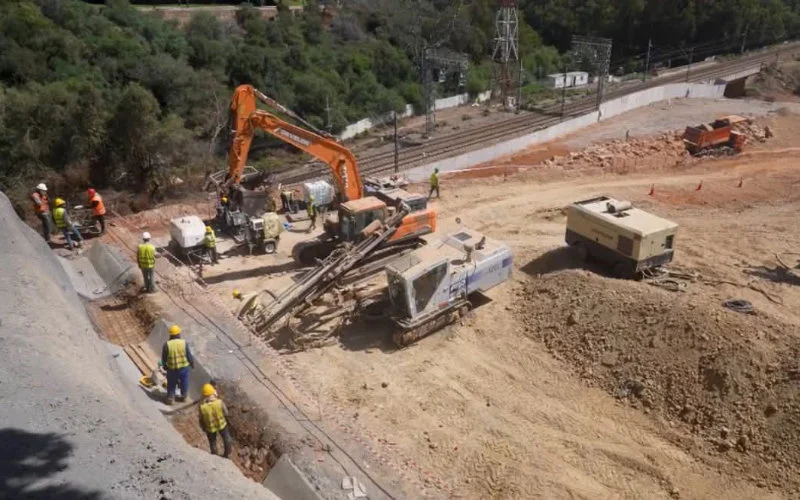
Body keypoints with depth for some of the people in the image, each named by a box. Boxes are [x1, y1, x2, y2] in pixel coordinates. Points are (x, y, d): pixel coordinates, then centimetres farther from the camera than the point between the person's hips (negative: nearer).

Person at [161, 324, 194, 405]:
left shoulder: (167, 344, -15)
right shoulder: (184, 343, -14)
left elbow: (163, 358, -6)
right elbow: (189, 356, -7)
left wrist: (164, 365, 13)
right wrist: (192, 363, 10)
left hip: (172, 368, 0)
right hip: (184, 367, 1)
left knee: (171, 383, 19)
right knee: (184, 382, 20)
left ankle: (170, 398, 27)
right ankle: (183, 397, 33)